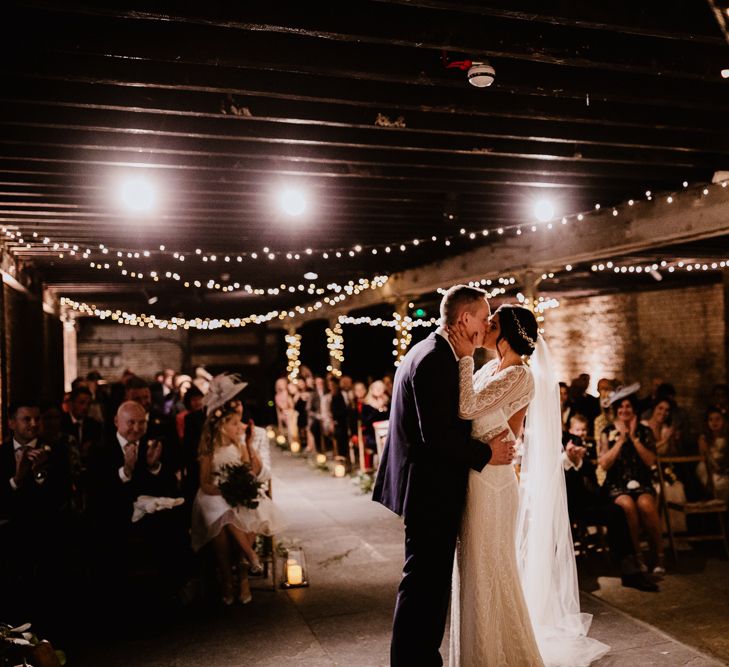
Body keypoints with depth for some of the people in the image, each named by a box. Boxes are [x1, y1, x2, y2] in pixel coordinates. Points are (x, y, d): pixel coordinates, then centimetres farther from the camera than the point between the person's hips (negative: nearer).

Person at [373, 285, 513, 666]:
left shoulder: (422, 352, 13)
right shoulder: (438, 361, -20)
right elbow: (438, 434, -26)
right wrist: (486, 454, -14)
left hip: (424, 487, 11)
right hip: (432, 490, -11)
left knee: (428, 581, 20)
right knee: (425, 582, 0)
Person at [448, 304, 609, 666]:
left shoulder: (520, 376, -15)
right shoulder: (488, 369, 10)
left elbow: (468, 408, -24)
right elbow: (463, 407, 6)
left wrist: (465, 358, -18)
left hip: (490, 479, -9)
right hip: (473, 477, 9)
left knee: (488, 571, 5)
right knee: (474, 569, 19)